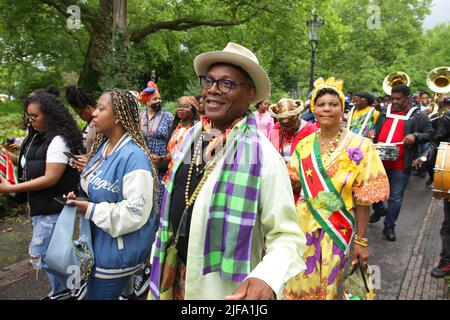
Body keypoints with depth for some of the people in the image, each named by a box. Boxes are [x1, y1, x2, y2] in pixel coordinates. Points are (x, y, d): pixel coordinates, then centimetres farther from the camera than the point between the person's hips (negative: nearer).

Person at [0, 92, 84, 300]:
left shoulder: (57, 140, -19)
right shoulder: (35, 137, 9)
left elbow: (51, 178, -23)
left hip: (53, 208, -9)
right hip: (38, 206, 9)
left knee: (38, 255, -4)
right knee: (49, 251, 17)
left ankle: (78, 284, 11)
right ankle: (60, 290, 34)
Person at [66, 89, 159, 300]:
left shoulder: (133, 156, -24)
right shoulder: (103, 147, 5)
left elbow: (136, 212, -27)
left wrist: (90, 210, -22)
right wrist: (79, 199, 1)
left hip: (118, 251, -9)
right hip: (97, 245, 9)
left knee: (98, 295, 8)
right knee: (92, 291, 23)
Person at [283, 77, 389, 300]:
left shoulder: (358, 146, -9)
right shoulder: (304, 145, 1)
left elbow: (363, 199, -9)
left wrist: (361, 240, -8)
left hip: (338, 229, -3)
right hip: (304, 225, 3)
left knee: (328, 286, 13)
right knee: (299, 285, 14)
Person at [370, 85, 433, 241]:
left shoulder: (418, 116, 1)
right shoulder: (384, 113, 13)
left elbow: (429, 133, 4)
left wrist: (415, 136, -15)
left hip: (401, 164, -4)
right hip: (379, 160, 4)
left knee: (395, 197, 3)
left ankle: (389, 226, 17)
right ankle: (379, 210, 42)